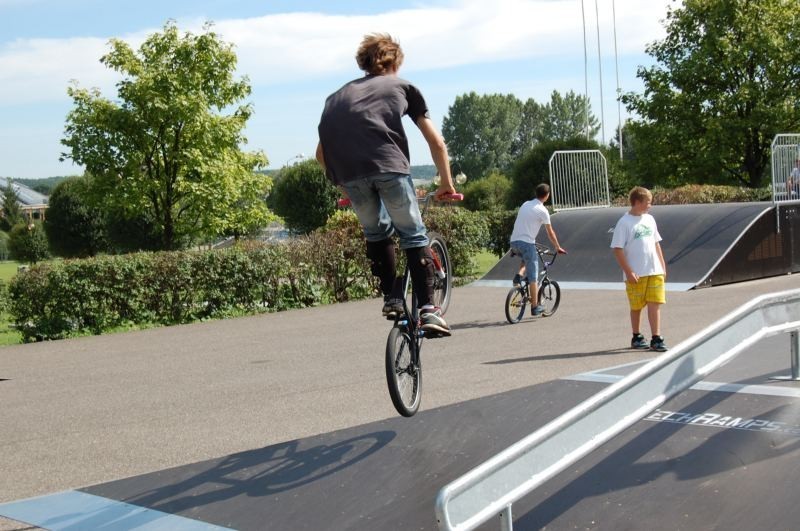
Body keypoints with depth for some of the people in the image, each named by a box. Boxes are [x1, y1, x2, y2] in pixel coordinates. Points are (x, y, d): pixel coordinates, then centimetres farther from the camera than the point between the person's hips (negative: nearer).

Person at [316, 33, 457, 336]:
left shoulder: (338, 95, 33)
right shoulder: (403, 87, 26)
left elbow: (321, 153, 33)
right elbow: (436, 142, 23)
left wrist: (344, 187, 42)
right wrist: (446, 183, 33)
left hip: (347, 172, 3)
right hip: (389, 165, -2)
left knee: (376, 233, 25)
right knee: (413, 235, 10)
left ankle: (391, 299, 20)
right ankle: (427, 309, 1)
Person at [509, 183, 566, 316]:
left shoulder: (525, 204, 16)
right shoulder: (542, 210, -4)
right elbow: (550, 232, 0)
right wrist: (558, 247, 13)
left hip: (514, 241, 6)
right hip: (527, 243, -6)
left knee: (526, 258, 35)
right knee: (533, 277, 1)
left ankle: (518, 276, 9)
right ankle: (535, 307, 3)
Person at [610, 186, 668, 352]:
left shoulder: (649, 219, 11)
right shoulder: (624, 223, -8)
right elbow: (617, 249, -11)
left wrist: (663, 266, 14)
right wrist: (628, 272, -15)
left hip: (655, 271, 5)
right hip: (635, 274, -5)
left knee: (655, 304, -1)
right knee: (637, 307, 7)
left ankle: (656, 339, 1)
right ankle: (636, 337, 22)